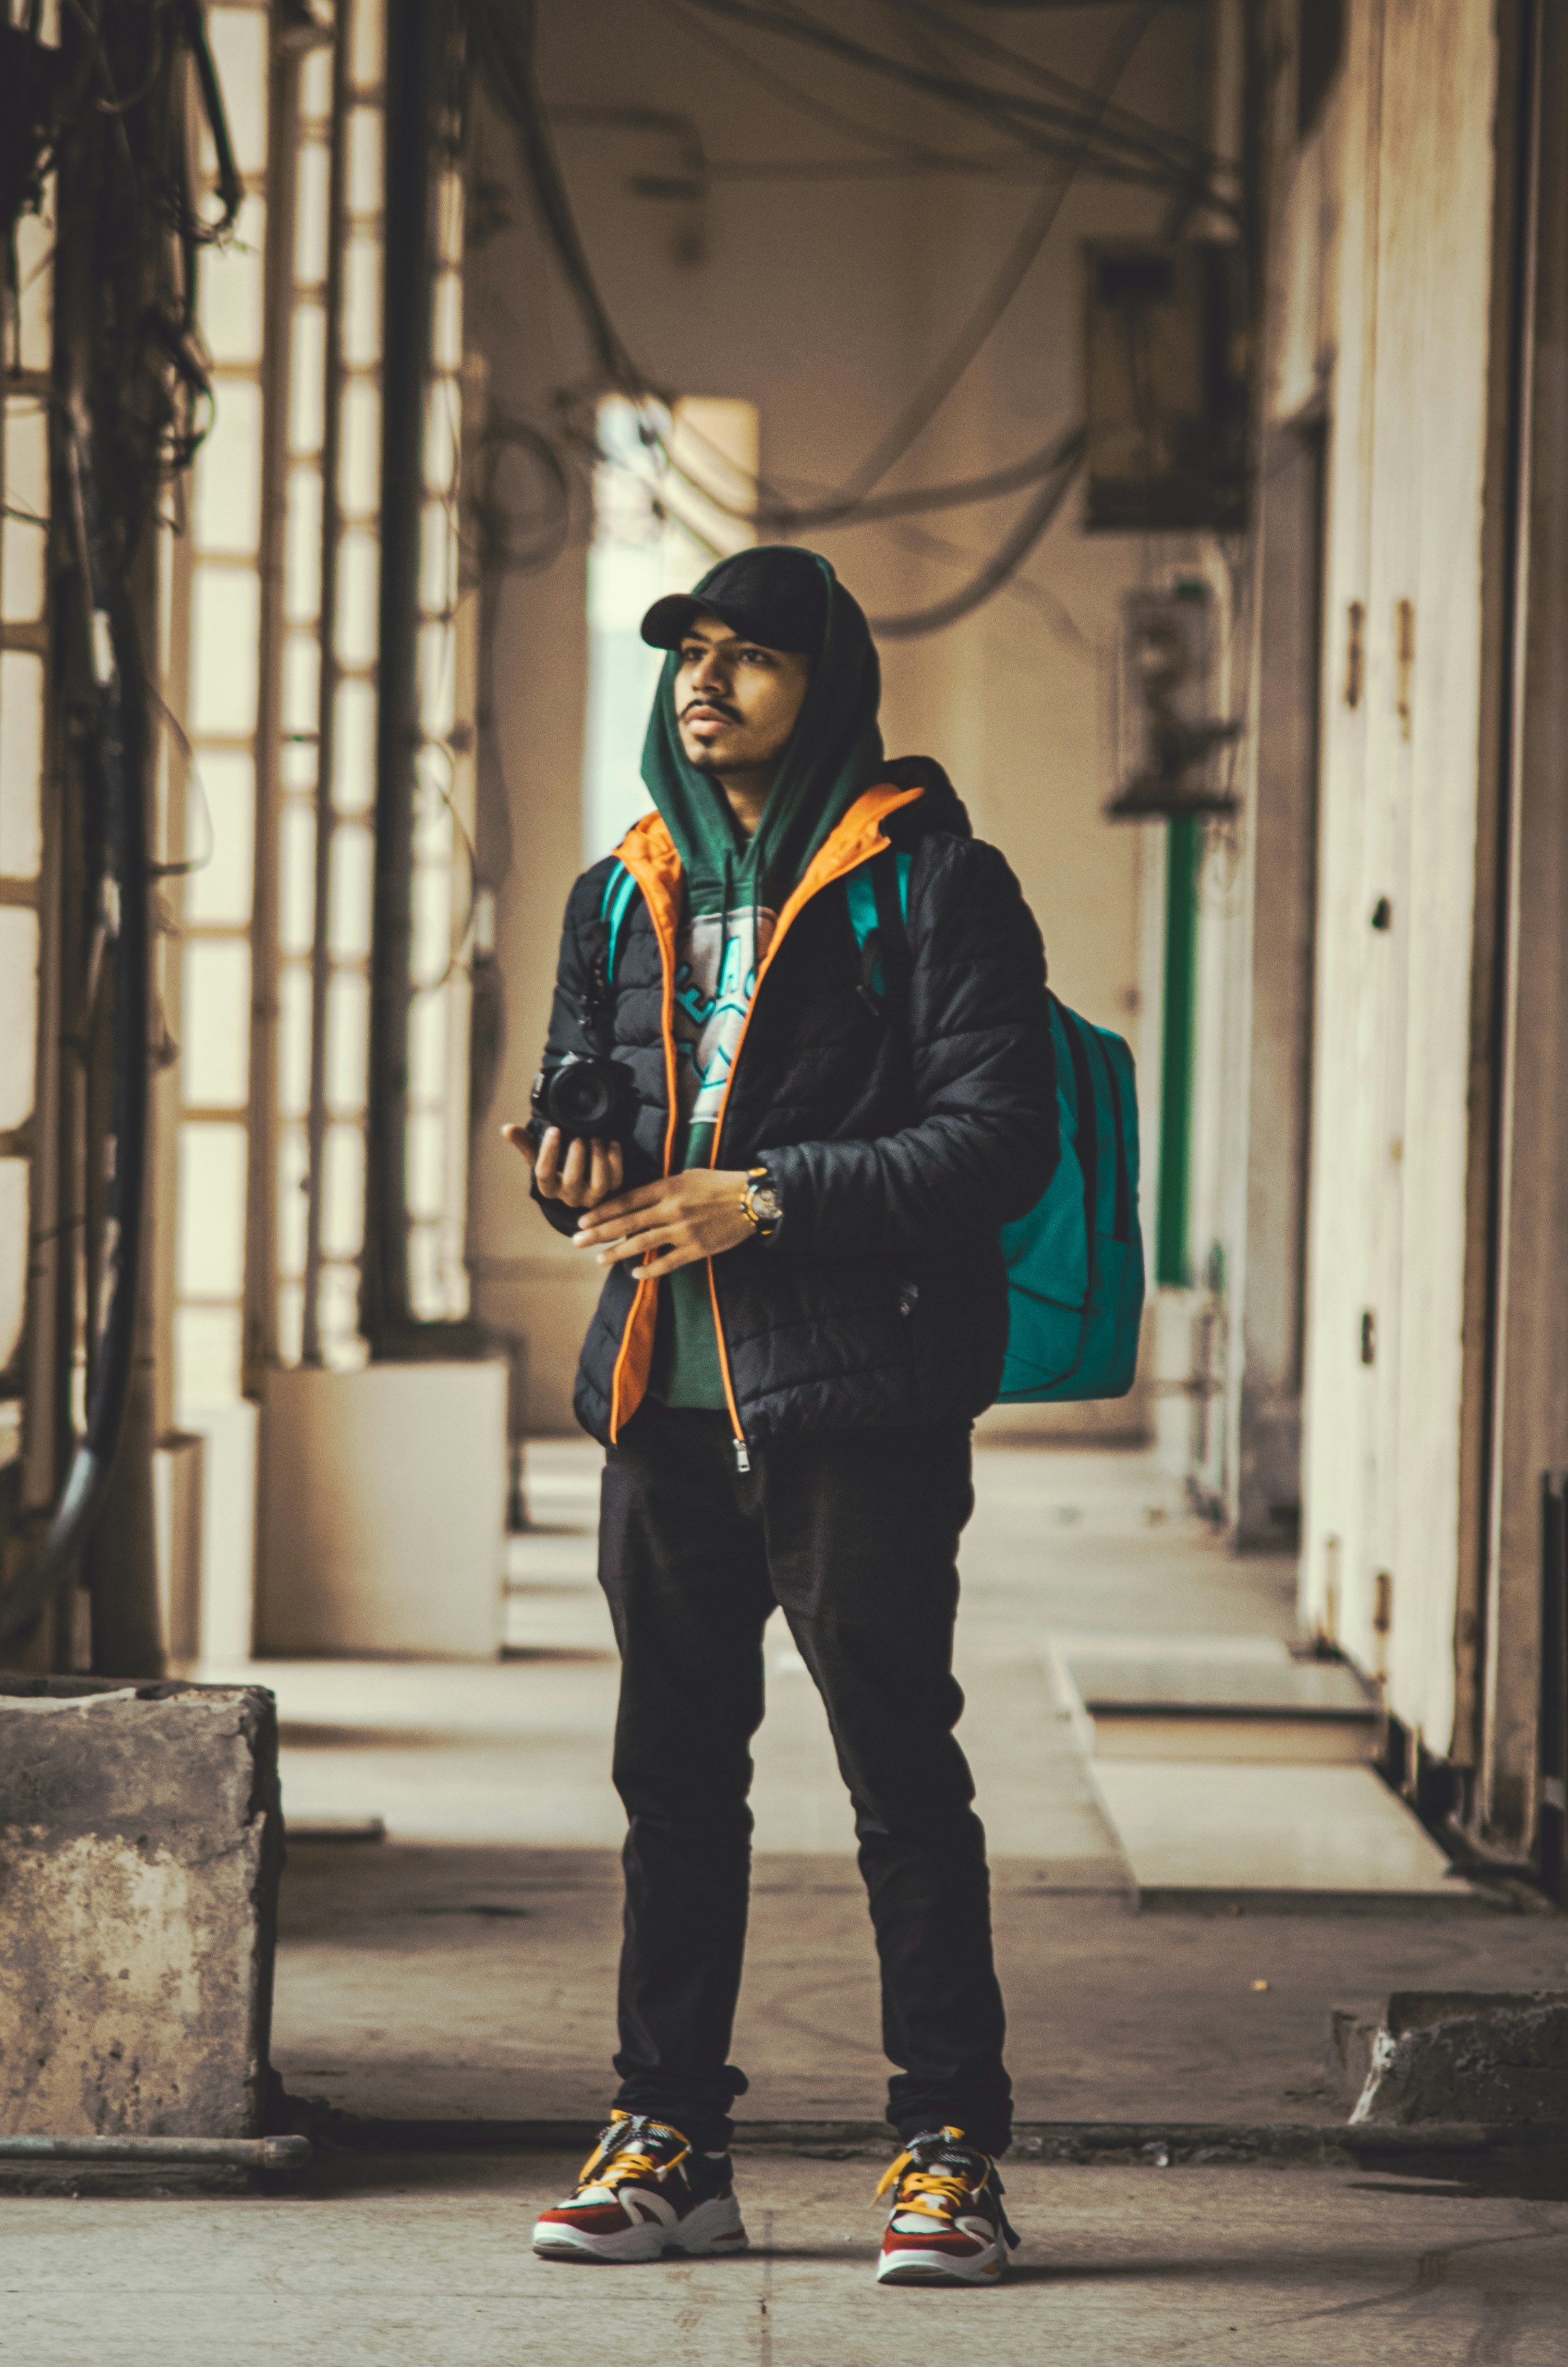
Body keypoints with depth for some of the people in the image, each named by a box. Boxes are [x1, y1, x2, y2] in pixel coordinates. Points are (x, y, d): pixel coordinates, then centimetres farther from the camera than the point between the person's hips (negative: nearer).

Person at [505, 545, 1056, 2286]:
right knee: (673, 1770, 10)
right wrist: (575, 1177, -1)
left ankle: (950, 2151, 3)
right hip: (666, 1392, 6)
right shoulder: (625, 896, 16)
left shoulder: (930, 880, -3)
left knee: (901, 1770, -3)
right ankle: (670, 2140, 18)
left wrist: (767, 1199, -16)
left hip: (858, 1394, -6)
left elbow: (1000, 1135, -10)